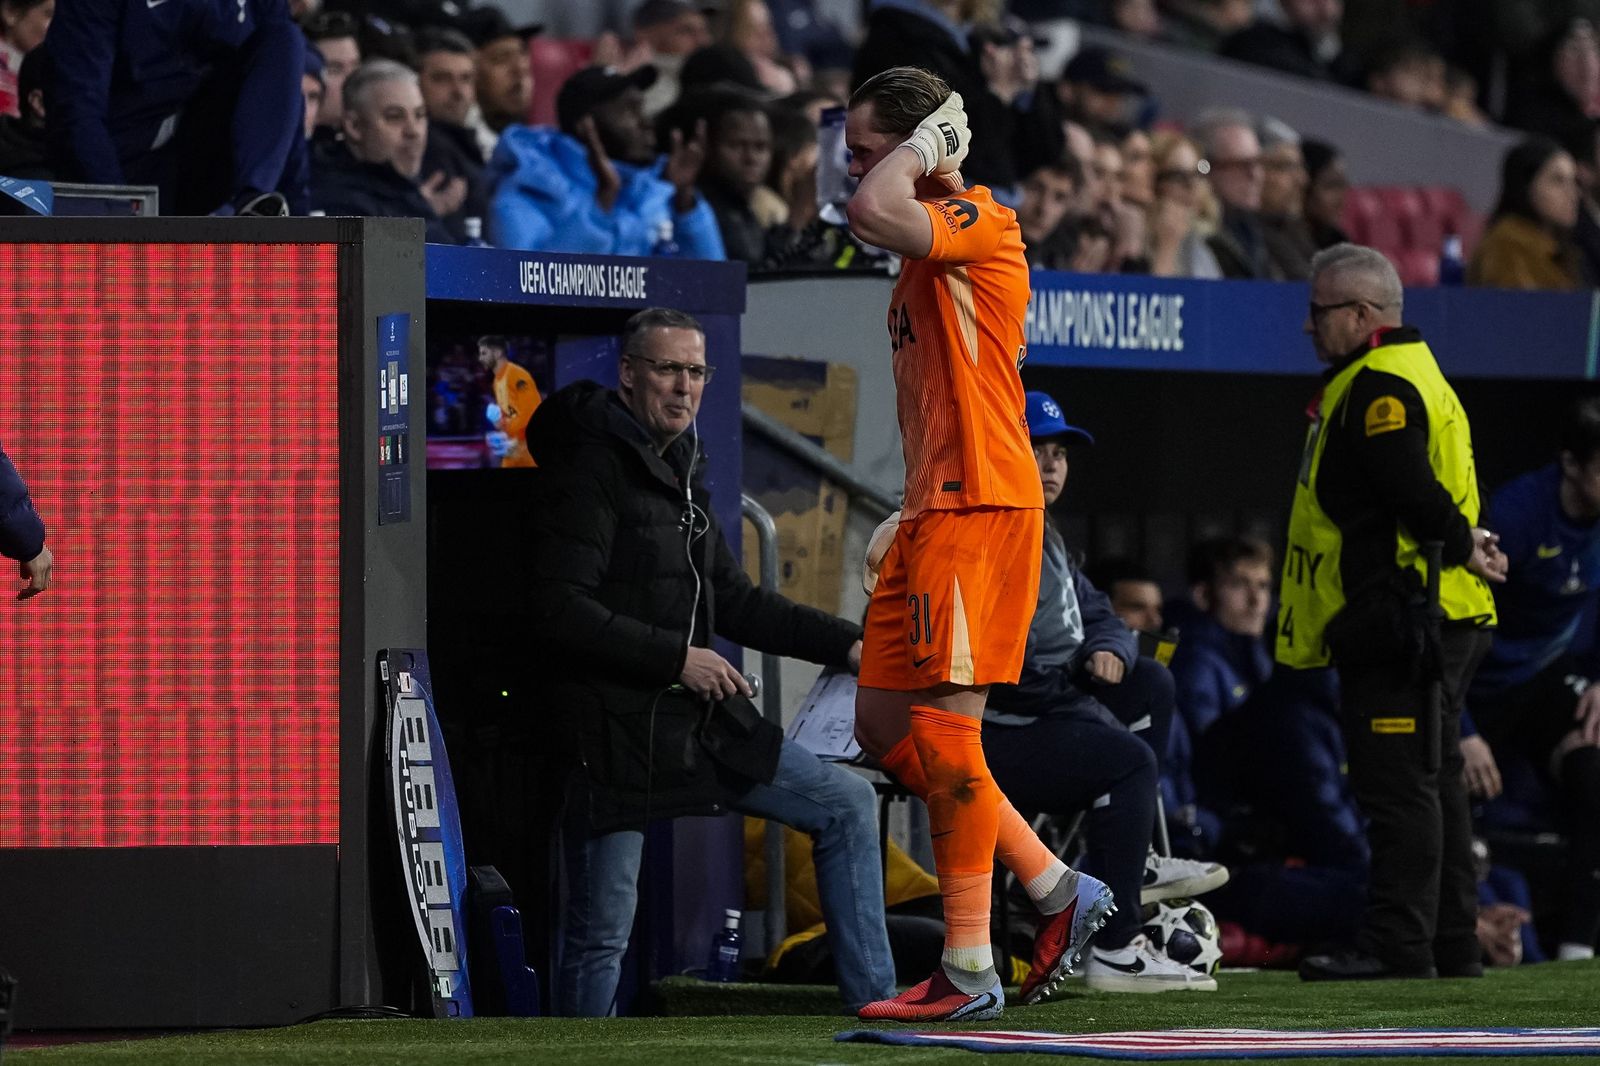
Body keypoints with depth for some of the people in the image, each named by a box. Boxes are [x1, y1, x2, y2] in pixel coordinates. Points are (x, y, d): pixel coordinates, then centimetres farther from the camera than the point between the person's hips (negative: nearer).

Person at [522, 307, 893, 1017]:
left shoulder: (680, 473, 17)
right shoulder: (591, 472, -12)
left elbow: (732, 601, 24)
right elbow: (559, 611, -21)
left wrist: (845, 644, 15)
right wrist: (676, 657, -20)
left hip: (705, 720, 9)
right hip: (616, 735, -9)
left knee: (846, 804, 8)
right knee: (601, 928, -7)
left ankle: (874, 1006, 11)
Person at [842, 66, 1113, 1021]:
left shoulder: (978, 220, -11)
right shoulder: (932, 248, 20)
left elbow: (871, 214, -31)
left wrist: (924, 142, -13)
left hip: (981, 506, -10)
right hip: (937, 510, 10)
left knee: (944, 729, -9)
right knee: (885, 726, 10)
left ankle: (970, 971, -6)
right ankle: (1059, 890, 15)